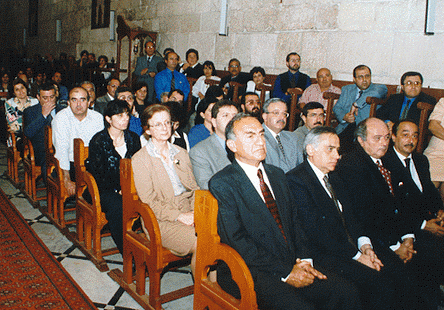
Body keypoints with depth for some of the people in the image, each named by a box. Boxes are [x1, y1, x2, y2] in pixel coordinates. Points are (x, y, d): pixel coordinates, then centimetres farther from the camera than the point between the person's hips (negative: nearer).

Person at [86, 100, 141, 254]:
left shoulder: (133, 138, 11)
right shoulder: (98, 140, -2)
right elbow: (97, 174, -5)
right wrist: (118, 190, -15)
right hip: (105, 190, -3)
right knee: (116, 207, -35)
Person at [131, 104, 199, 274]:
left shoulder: (181, 153, 16)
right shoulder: (140, 159, -2)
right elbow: (149, 202, -7)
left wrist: (195, 211, -4)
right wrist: (179, 216, -16)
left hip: (188, 214, 5)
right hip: (161, 221, -5)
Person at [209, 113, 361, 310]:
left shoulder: (277, 174, 15)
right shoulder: (222, 183, -7)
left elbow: (294, 221, 15)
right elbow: (237, 240, -14)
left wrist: (304, 260, -2)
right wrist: (285, 272, -16)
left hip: (292, 264, 6)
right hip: (249, 272, -6)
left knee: (345, 292, -12)